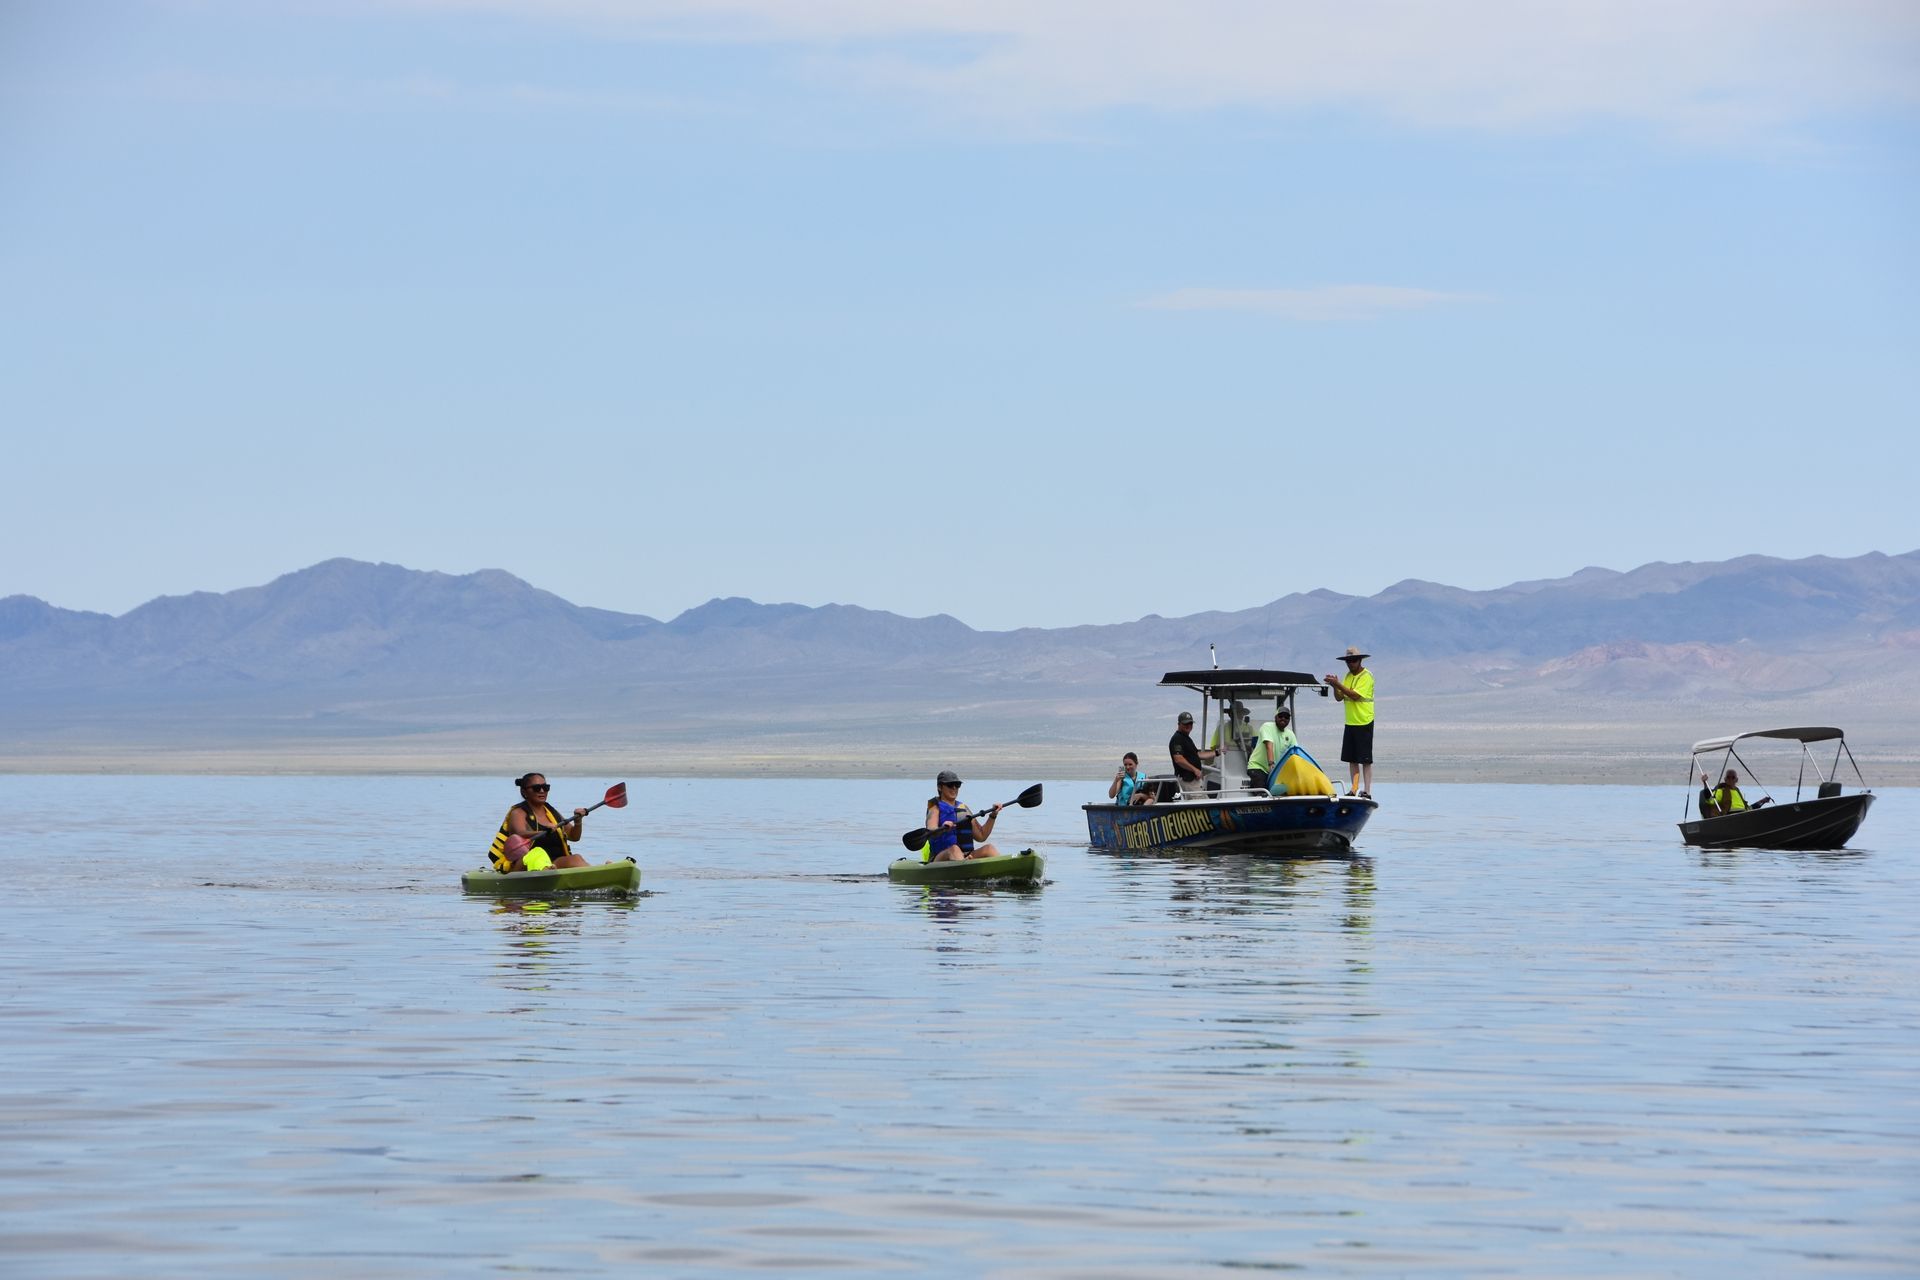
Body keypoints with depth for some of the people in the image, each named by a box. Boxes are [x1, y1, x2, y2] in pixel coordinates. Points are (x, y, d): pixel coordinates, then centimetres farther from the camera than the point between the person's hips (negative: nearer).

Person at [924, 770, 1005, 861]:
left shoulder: (963, 808, 22)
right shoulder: (936, 808, 4)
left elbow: (981, 836, 23)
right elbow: (930, 833, -17)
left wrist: (993, 816, 12)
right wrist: (942, 829, -40)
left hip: (967, 857, 5)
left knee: (988, 849, -19)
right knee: (954, 849, -36)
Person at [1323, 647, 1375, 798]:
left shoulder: (1366, 676, -10)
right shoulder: (1348, 676, 13)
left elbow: (1355, 695, -21)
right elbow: (1339, 697, 10)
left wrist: (1338, 684, -22)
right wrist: (1334, 686, -9)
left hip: (1364, 724, -8)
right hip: (1350, 723, 8)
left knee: (1365, 760, -6)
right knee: (1351, 759, 8)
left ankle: (1367, 791, -6)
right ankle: (1354, 790, 13)